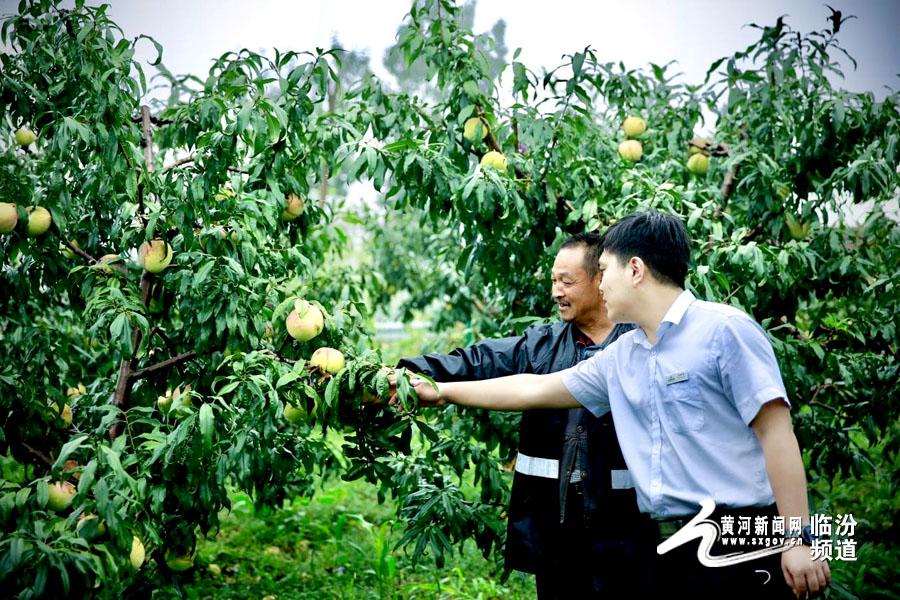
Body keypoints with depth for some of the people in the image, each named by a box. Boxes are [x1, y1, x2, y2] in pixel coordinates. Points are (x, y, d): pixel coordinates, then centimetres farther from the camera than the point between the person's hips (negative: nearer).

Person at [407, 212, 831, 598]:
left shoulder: (724, 330, -9)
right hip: (672, 549, 7)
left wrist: (799, 539, -15)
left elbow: (775, 431, -12)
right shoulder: (620, 358, 12)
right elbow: (534, 390, 20)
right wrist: (443, 391, 23)